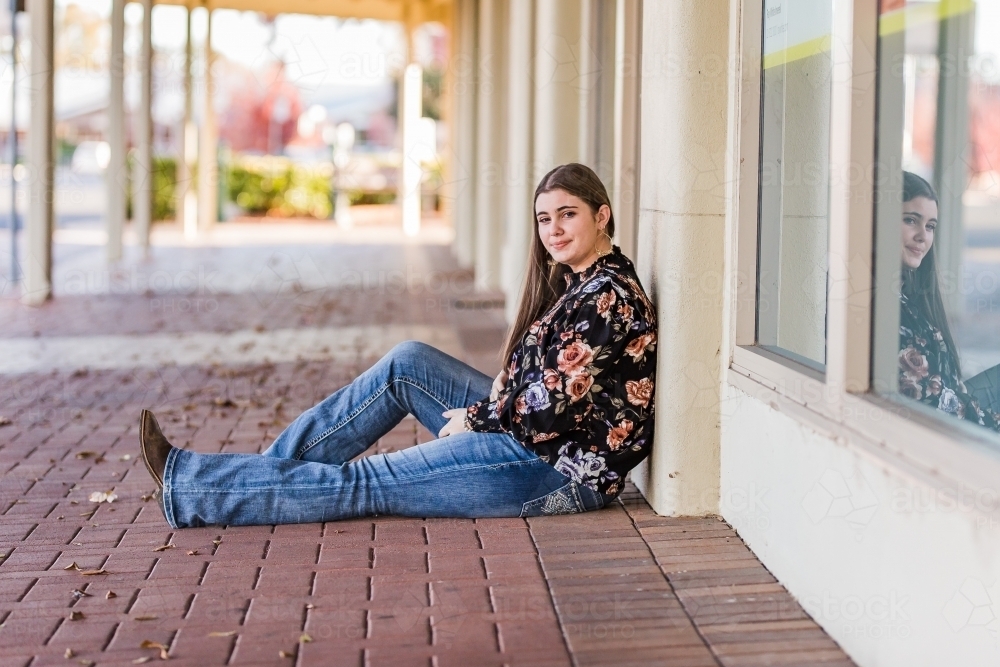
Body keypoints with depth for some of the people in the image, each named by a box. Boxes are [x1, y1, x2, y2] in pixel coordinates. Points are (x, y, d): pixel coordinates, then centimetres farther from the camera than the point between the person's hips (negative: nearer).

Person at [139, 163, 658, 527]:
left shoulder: (607, 296, -20)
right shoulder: (577, 280, 11)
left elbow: (551, 410, -23)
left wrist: (474, 420, -8)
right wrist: (480, 415, 0)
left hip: (562, 469, -10)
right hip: (529, 432, 10)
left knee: (369, 482, -7)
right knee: (406, 363, 6)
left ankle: (184, 489, -1)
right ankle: (274, 467, 8)